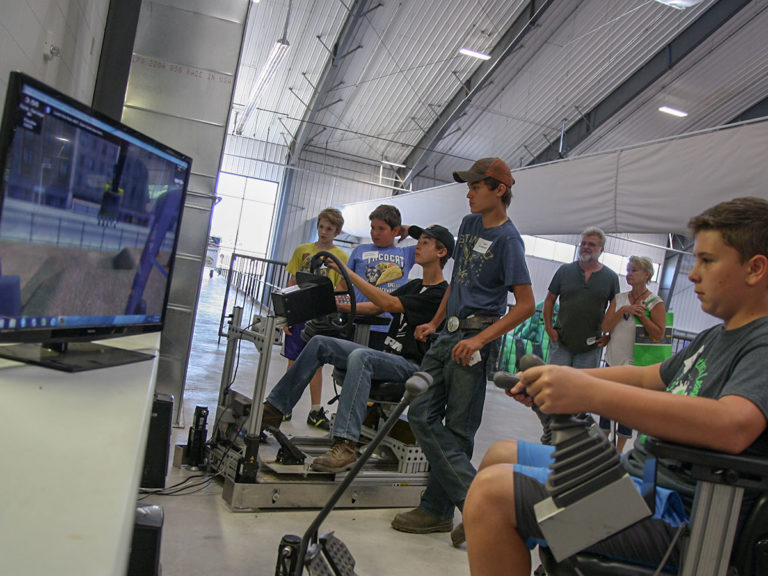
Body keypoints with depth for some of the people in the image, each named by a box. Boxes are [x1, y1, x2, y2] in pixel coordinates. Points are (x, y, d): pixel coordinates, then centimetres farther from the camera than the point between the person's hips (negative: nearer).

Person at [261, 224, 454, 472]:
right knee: (320, 343, -1)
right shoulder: (414, 285, 20)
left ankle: (346, 445, -41)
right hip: (387, 356, 9)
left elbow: (389, 304, -21)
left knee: (360, 356, -38)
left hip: (411, 366, -9)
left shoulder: (441, 294, -10)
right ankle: (275, 408, 3)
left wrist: (349, 273, -20)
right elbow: (374, 307, 20)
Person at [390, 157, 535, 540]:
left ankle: (437, 509, 11)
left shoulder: (507, 239, -9)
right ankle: (475, 498, 9)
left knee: (458, 429, -1)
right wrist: (435, 322, 19)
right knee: (421, 415, 4)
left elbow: (526, 304, -14)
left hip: (475, 339, -8)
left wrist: (480, 339, -20)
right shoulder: (469, 224, 14)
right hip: (449, 334, 8)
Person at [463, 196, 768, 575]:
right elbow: (645, 377, 27)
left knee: (492, 491, -24)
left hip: (676, 506, -10)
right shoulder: (713, 337, 18)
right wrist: (559, 378, 15)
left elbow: (733, 426, -33)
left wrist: (590, 393, -38)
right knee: (500, 456, 16)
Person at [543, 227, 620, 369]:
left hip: (590, 347, 0)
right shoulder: (565, 270, 5)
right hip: (561, 342, 0)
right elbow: (550, 300, 8)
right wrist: (549, 328, 0)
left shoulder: (610, 277, 4)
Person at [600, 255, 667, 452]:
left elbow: (659, 334, -12)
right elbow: (605, 327, -3)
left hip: (634, 362, -4)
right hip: (612, 359, 4)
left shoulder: (655, 303, -5)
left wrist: (641, 315, -18)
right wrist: (623, 310, -15)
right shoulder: (619, 299, 6)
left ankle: (619, 449, 17)